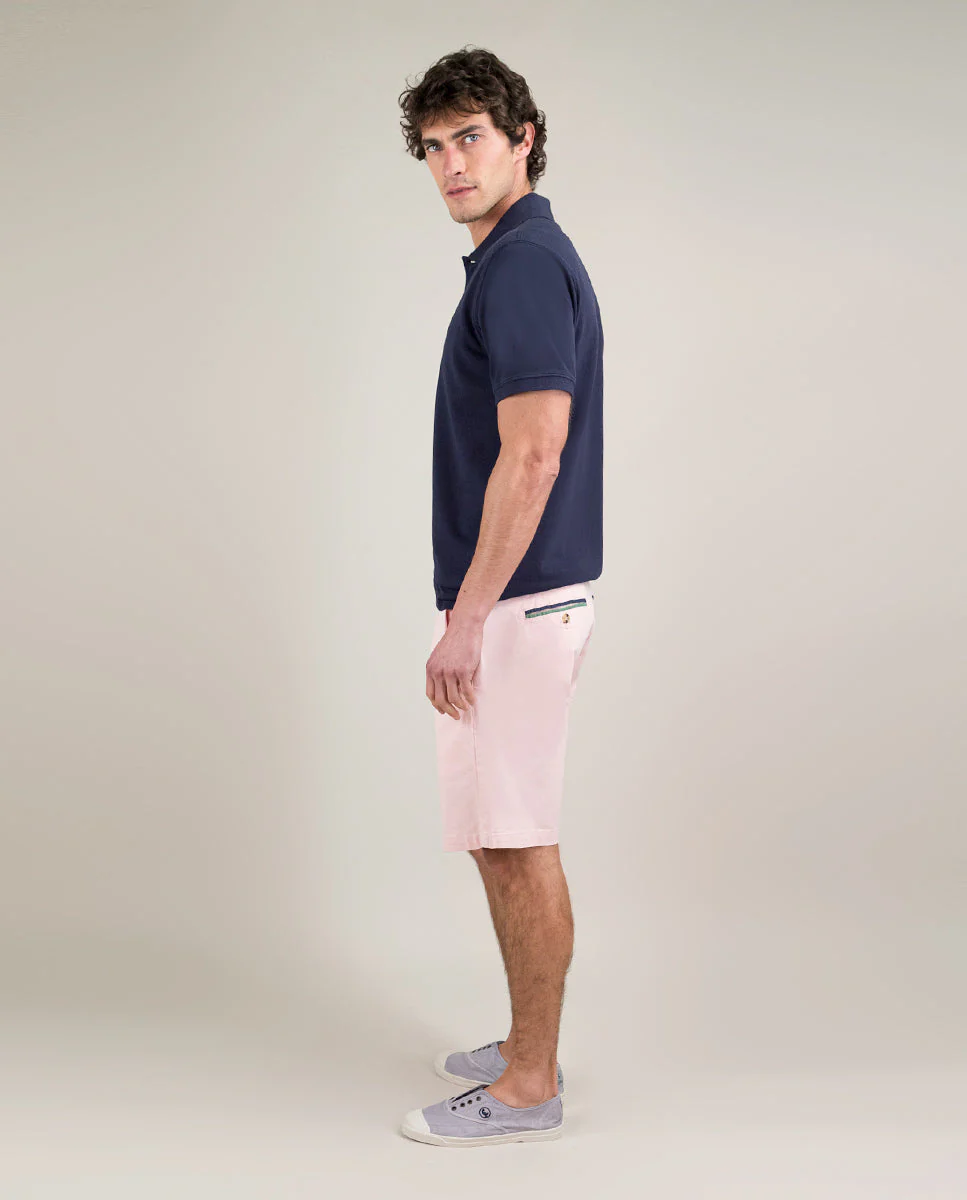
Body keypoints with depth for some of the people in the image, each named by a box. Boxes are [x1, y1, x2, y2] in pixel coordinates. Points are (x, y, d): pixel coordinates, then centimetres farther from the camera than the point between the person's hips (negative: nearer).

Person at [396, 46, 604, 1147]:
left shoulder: (525, 263, -16)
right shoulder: (520, 258, 16)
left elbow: (531, 455, -23)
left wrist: (465, 620, -22)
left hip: (513, 603, -11)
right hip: (520, 595, 11)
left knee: (515, 843, -1)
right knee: (505, 837, 17)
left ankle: (527, 1090, 11)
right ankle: (528, 1048, 29)